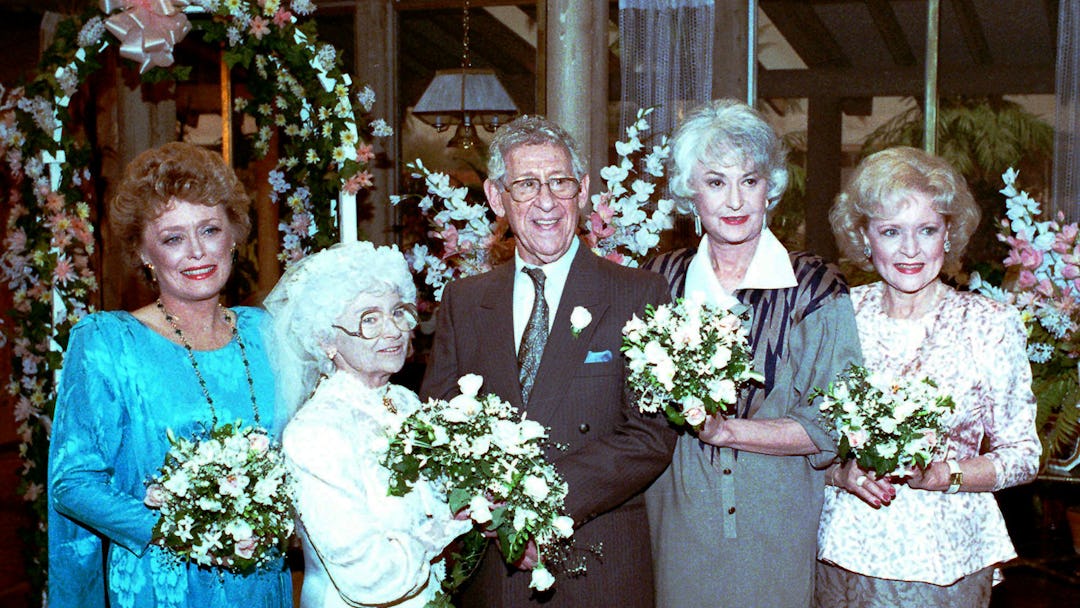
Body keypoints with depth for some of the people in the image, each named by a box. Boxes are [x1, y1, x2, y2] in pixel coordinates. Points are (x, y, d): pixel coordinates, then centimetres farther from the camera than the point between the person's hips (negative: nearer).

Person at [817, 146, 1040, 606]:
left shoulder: (991, 324, -5)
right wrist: (842, 471, -14)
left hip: (943, 556, -1)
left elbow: (1023, 455, -1)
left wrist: (943, 475, -17)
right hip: (848, 548, 2)